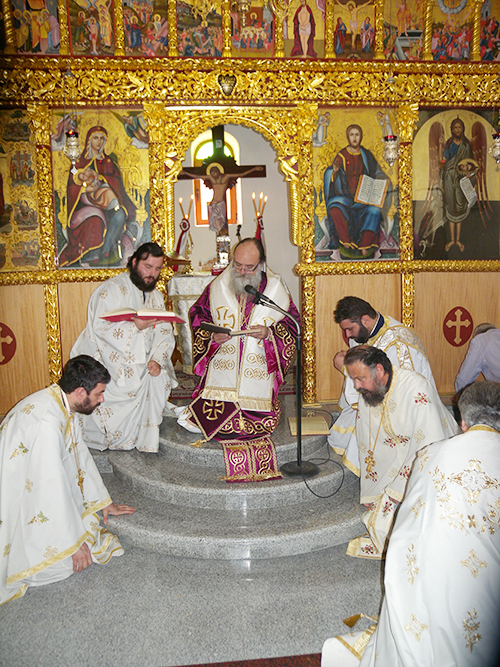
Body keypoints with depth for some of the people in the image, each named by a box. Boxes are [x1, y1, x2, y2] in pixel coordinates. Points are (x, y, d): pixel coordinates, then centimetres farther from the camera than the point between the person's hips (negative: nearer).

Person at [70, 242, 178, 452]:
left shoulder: (156, 296, 14)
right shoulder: (111, 289, -8)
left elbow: (164, 334, 6)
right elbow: (100, 328, -20)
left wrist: (157, 359, -12)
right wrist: (135, 326, -31)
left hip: (140, 363, 6)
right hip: (108, 362, -6)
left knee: (160, 378, -16)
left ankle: (147, 441, -1)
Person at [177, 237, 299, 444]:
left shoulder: (276, 289, 1)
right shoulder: (218, 286, 4)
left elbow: (292, 325, 3)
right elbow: (198, 315, 11)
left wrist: (270, 333, -16)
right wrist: (211, 335, -9)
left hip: (258, 372, 0)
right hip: (221, 367, 0)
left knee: (259, 424, -8)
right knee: (211, 418, -14)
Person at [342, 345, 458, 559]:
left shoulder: (416, 390, -26)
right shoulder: (367, 394, -5)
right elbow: (368, 447, 4)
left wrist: (399, 489, -21)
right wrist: (370, 493, 6)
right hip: (399, 462, 6)